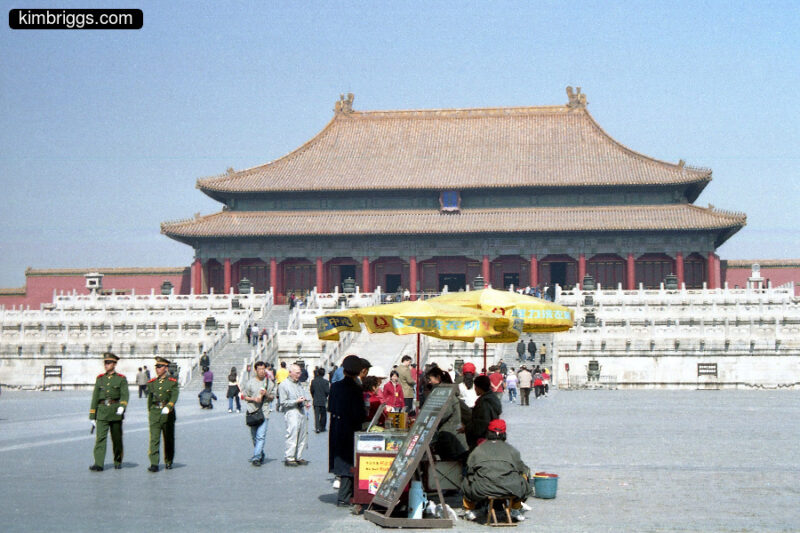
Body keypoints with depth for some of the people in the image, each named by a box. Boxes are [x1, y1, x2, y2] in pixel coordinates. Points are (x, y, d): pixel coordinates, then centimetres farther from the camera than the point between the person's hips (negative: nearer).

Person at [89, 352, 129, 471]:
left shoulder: (121, 379, 4)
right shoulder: (100, 379, 13)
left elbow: (125, 394, -8)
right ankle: (98, 464, -16)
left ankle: (118, 462, 23)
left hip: (116, 412, -1)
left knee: (117, 438, 7)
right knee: (100, 437, -11)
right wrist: (92, 416, 10)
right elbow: (95, 397, 14)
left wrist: (122, 406, -28)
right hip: (102, 412, 2)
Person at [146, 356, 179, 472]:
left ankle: (168, 461, 26)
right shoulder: (152, 383, 10)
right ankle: (154, 464, -13)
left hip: (168, 414, -2)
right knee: (154, 439, -10)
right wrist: (149, 413, 21)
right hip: (154, 414, 2)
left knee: (169, 440, 9)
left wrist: (168, 407, -28)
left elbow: (174, 397, -12)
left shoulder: (173, 382, 0)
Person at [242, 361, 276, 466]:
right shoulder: (250, 382, 3)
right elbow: (244, 396, 7)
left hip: (264, 412, -1)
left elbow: (272, 397, 12)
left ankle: (256, 458, -15)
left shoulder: (269, 382, 6)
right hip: (252, 411, 1)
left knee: (261, 436, -13)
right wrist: (254, 399, -11)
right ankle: (261, 455, 28)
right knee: (254, 437, 11)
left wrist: (266, 394, -9)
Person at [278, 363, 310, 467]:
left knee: (303, 436, 7)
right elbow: (283, 402, -7)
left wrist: (306, 402, 8)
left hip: (302, 411, 7)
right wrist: (296, 401, -14)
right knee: (292, 435, -12)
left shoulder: (299, 384, 20)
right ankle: (289, 458, -7)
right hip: (291, 412, -7)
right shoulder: (283, 385, -3)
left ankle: (298, 457, 14)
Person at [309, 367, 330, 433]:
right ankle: (322, 427, 18)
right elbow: (327, 391, -14)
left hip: (315, 401, 1)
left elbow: (311, 390, 4)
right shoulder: (325, 382, -11)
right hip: (323, 401, -1)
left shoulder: (313, 381, -3)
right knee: (323, 414, 12)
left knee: (316, 414, 1)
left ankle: (317, 427, -11)